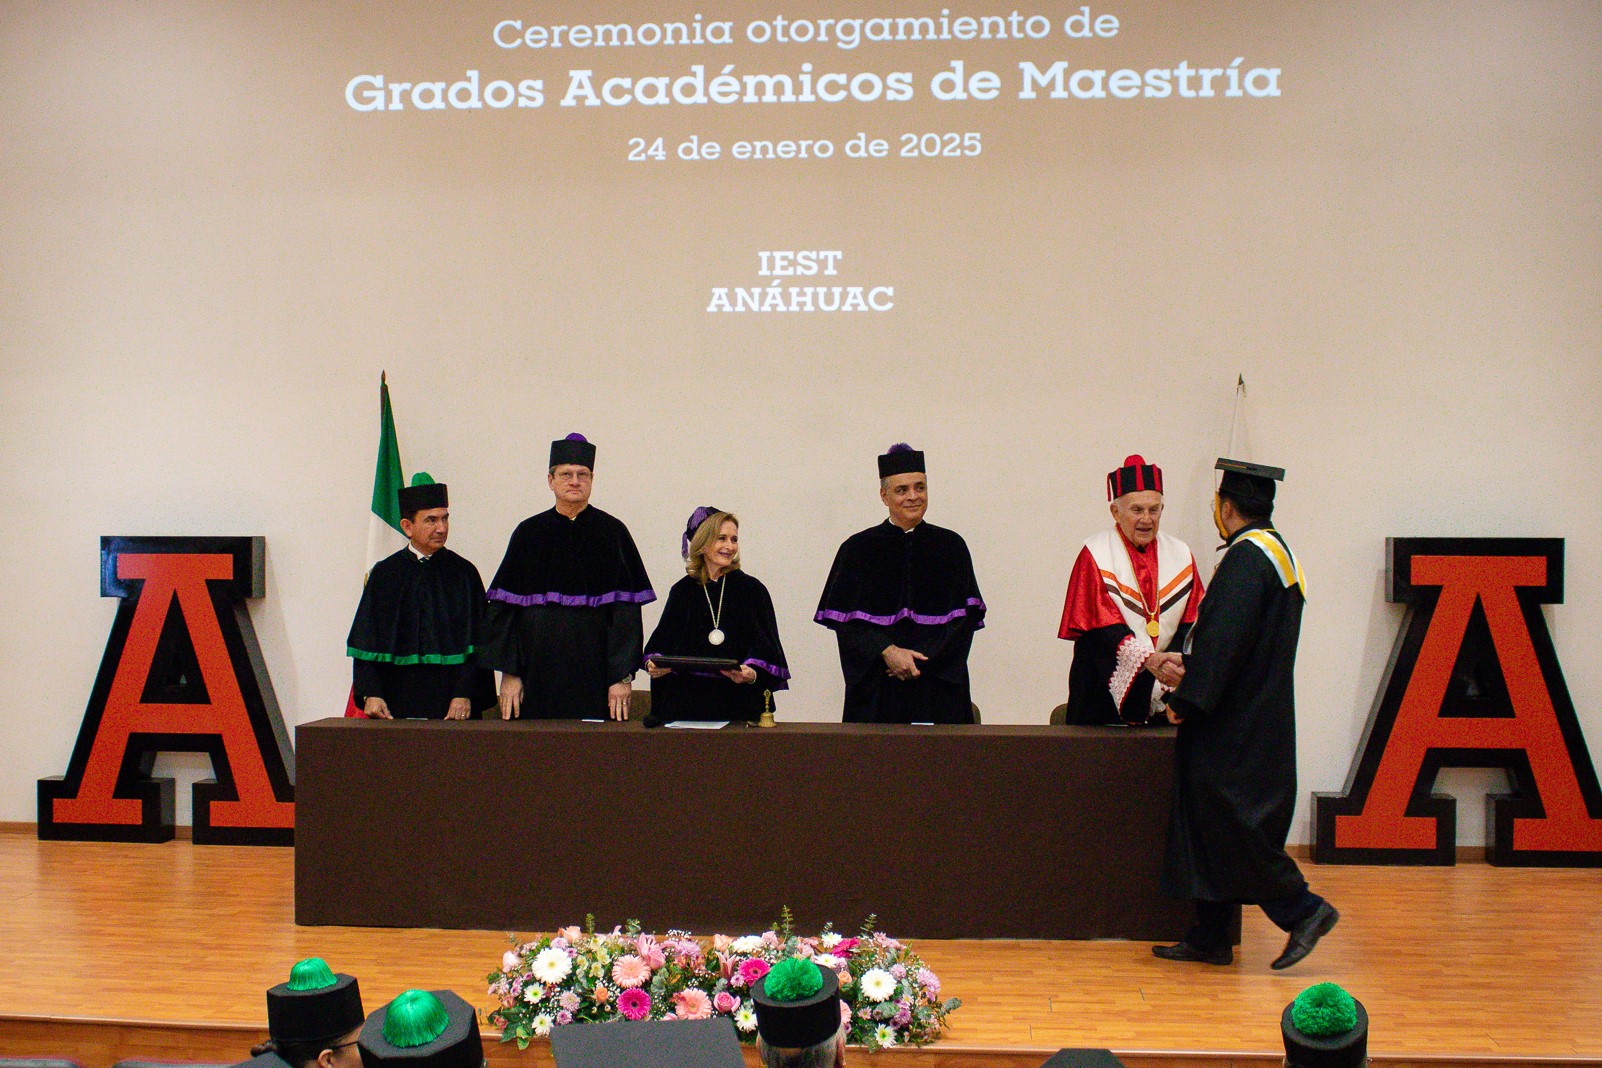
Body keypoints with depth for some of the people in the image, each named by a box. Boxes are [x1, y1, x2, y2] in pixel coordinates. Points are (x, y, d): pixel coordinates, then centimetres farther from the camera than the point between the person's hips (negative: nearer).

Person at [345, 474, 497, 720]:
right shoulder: (385, 574, 6)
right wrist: (371, 694, -10)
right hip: (398, 700, 1)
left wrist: (465, 695, -13)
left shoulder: (464, 573, 3)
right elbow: (367, 642, 3)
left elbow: (476, 643, -2)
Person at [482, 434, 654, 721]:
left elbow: (627, 609, -2)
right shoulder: (529, 533, 8)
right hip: (538, 673, 2)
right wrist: (509, 673, -2)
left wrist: (622, 676, -9)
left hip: (595, 672, -1)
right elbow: (505, 608, 6)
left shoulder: (612, 533, 3)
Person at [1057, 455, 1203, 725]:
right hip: (1106, 688, -3)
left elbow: (1191, 621, 1)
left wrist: (1176, 659, -18)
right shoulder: (1095, 555, -3)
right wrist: (1148, 659, -25)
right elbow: (1101, 625, -13)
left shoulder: (1180, 555, 8)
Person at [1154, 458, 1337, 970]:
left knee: (1227, 821, -4)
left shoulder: (1247, 558, -15)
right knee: (1210, 823, 12)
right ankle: (1210, 938, 16)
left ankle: (1302, 910, 1)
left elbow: (1222, 639, -22)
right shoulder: (1278, 553, 17)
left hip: (1234, 729, -10)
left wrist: (1186, 699, -17)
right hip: (1260, 716, 10)